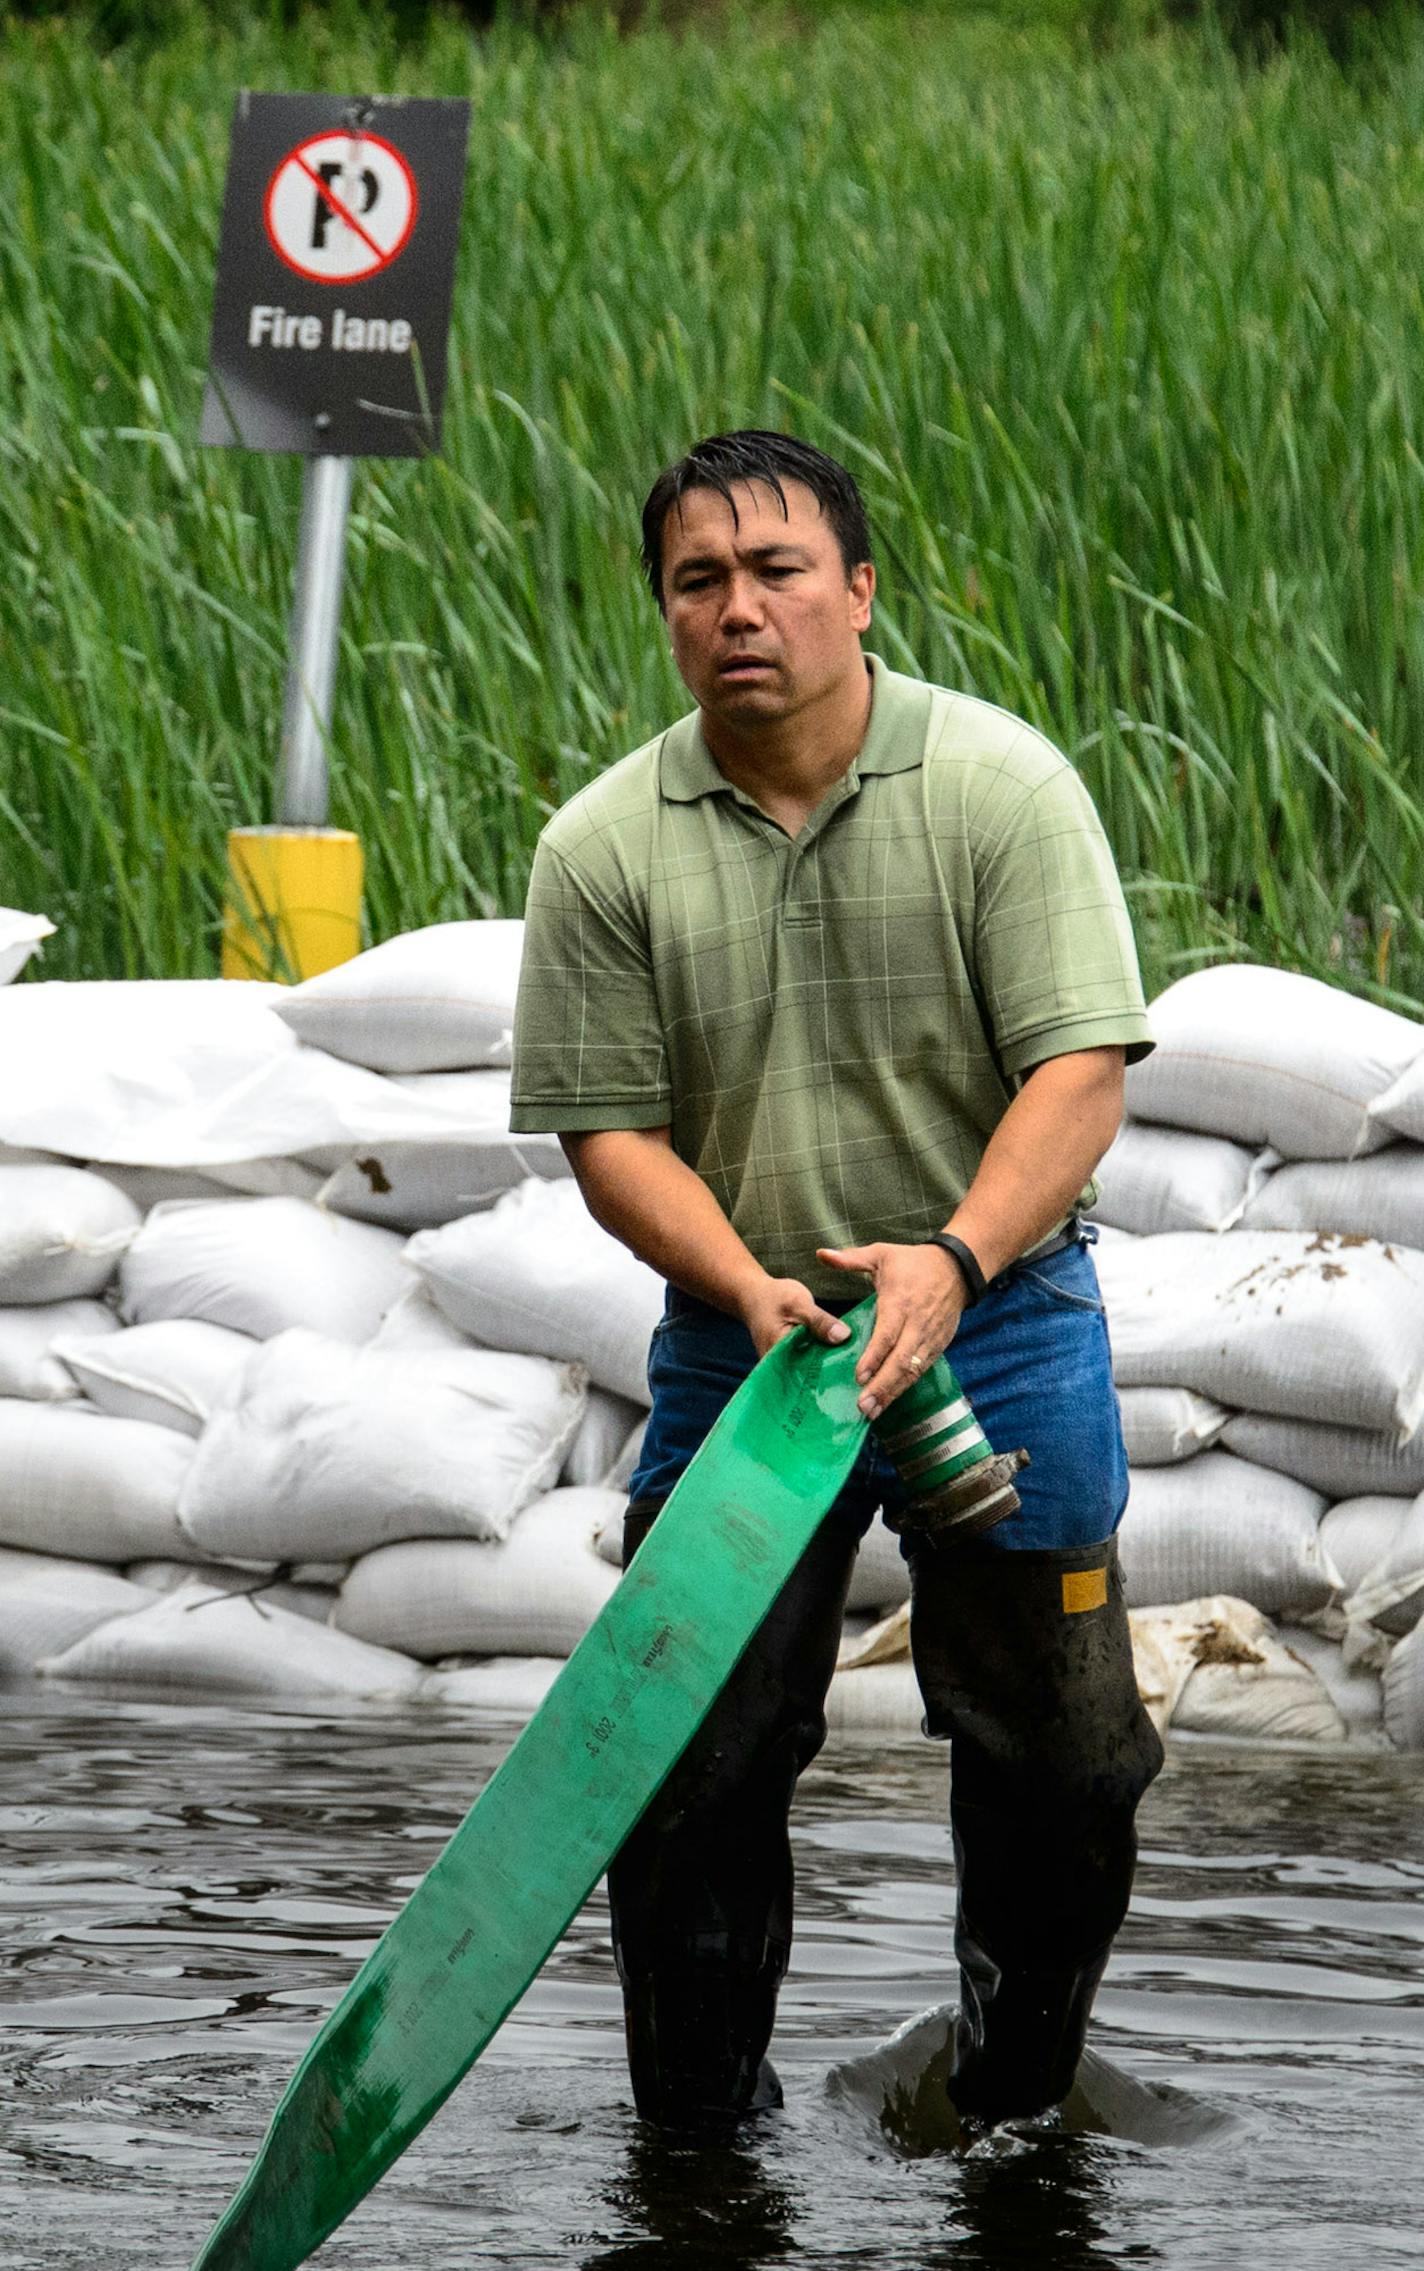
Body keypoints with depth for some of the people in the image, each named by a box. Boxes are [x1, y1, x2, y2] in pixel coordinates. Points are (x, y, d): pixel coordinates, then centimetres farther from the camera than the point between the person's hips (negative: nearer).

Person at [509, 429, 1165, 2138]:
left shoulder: (1004, 787, -9)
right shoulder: (603, 848, -4)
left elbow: (1081, 1067, -14)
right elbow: (609, 1127, -3)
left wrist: (955, 1258, -29)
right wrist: (750, 1288, -19)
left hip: (1000, 1324, -1)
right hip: (737, 1337, 1)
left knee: (1056, 1758, 5)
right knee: (692, 1764, 1)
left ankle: (1018, 2094, 28)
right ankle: (698, 2143, 16)